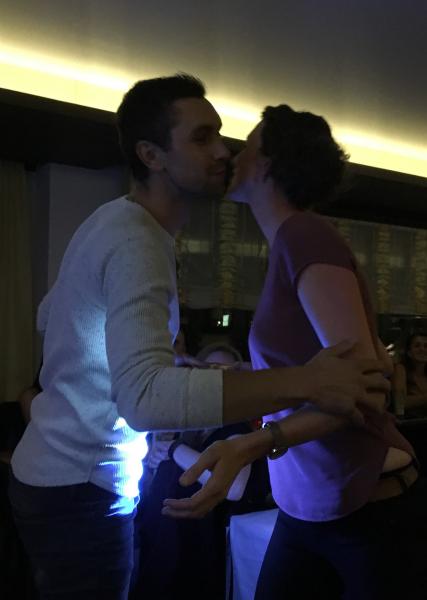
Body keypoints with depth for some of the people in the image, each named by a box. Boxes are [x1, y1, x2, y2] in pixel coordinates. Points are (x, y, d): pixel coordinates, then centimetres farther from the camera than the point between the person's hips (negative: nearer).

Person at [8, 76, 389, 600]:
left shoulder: (112, 221, 6)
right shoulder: (136, 241, -26)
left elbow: (48, 316, 18)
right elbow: (145, 397, -39)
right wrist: (303, 383, -42)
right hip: (81, 490, -9)